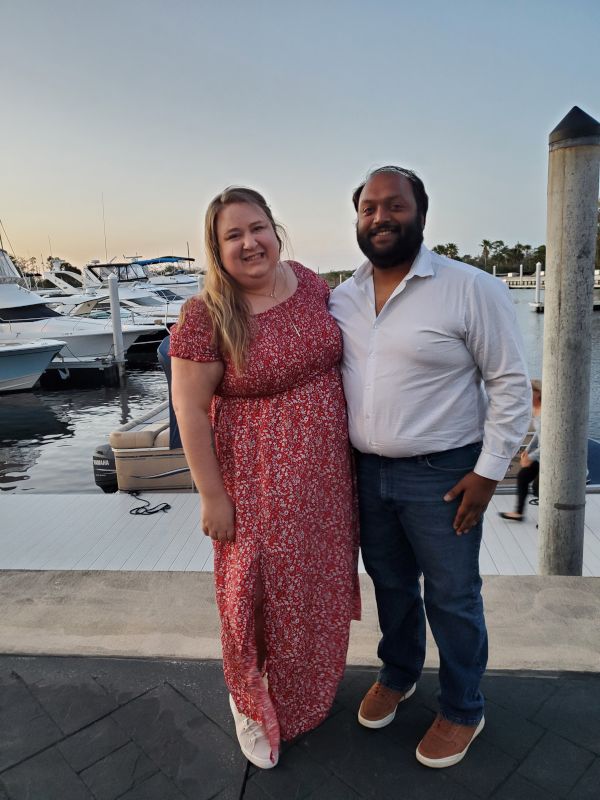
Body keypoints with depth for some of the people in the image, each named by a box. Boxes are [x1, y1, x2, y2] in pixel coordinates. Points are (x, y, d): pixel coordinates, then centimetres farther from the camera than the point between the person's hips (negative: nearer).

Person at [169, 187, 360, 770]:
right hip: (258, 480, -5)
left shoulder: (310, 283, -1)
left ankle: (313, 688, 51)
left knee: (320, 582, 21)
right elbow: (189, 408, -15)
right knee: (265, 591, 10)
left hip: (326, 471, 6)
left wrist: (352, 440, 12)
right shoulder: (206, 316, -18)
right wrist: (212, 496, -13)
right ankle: (254, 704, 40)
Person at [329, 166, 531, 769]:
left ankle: (462, 710, 37)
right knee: (389, 583, 23)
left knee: (452, 598, 12)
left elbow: (510, 383, -9)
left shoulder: (472, 289, -12)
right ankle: (398, 674, 49)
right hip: (367, 471, 5)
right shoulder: (342, 297, 3)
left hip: (442, 475, -4)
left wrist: (489, 471, -12)